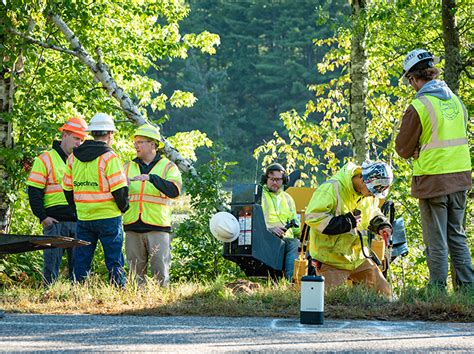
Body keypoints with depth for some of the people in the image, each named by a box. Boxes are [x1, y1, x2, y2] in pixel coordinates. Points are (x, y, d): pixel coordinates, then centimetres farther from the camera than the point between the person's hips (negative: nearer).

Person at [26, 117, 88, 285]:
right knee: (52, 264, -4)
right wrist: (42, 216, -11)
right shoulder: (45, 159, 1)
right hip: (55, 221, -5)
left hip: (79, 221, 5)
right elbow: (34, 190, -3)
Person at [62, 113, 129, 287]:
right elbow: (119, 189, -13)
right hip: (108, 218, -5)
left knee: (81, 261, 9)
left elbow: (67, 188, 12)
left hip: (83, 218, 5)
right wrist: (123, 207, 4)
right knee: (114, 261, 0)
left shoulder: (73, 157, 7)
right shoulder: (109, 157, -11)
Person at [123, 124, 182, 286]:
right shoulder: (129, 167, 16)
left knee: (161, 271, -5)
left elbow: (174, 191, -13)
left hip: (158, 226, -3)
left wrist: (151, 178, -24)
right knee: (135, 271, 6)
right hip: (133, 227, 3)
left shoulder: (168, 167, 5)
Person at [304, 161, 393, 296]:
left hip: (357, 256, 7)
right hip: (332, 258, -7)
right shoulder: (332, 188, -21)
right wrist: (346, 223, -24)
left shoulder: (370, 195, 4)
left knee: (384, 292, 4)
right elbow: (313, 216, -25)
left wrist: (381, 225, 1)